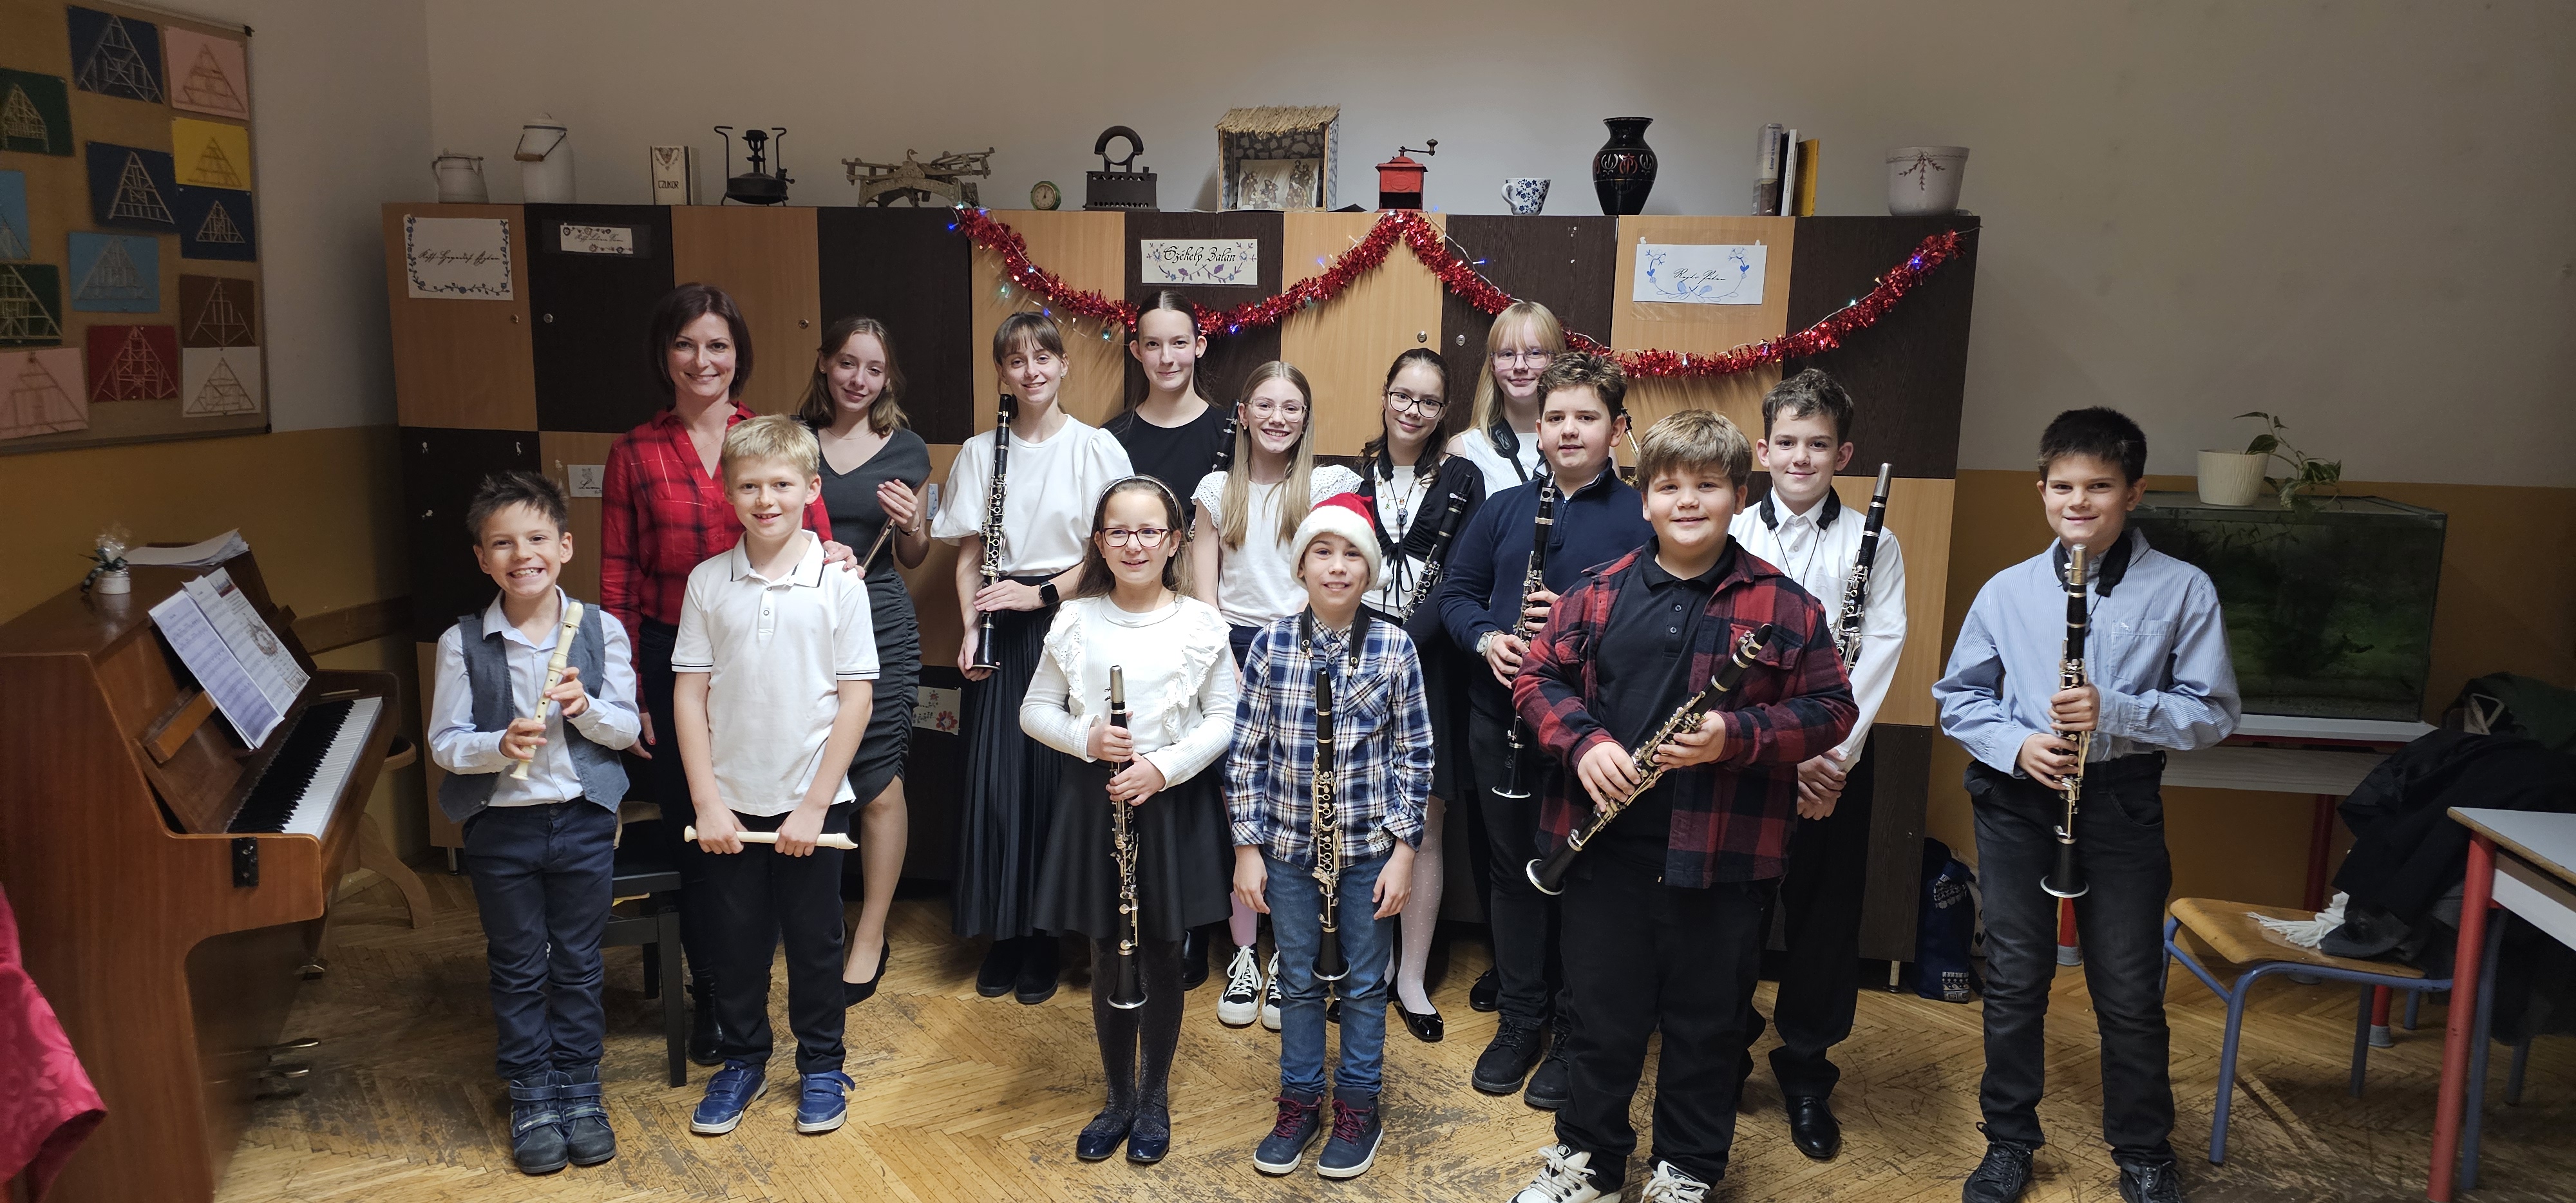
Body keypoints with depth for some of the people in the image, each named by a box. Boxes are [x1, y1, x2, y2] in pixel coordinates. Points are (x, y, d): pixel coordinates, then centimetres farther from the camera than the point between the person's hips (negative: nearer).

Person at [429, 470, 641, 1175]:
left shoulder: (602, 632, -6)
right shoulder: (463, 644, -8)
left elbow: (628, 728, -1)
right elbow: (444, 742, -6)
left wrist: (588, 708, -21)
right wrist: (501, 745, -25)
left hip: (583, 819, 1)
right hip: (502, 825, 0)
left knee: (578, 964, 13)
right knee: (518, 970, 12)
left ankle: (579, 1092, 28)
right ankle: (531, 1100, 28)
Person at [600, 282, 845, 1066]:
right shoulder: (635, 454, 2)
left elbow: (816, 541, 4)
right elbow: (617, 584, 3)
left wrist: (831, 555, -21)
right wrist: (626, 693, -1)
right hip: (673, 663, 0)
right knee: (694, 838, 9)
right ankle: (710, 997, 29)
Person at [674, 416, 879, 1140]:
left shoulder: (839, 583, -8)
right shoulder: (708, 583, -2)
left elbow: (856, 699, -7)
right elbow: (689, 694, 0)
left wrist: (815, 806, -10)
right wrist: (706, 802, -6)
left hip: (812, 802, -2)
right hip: (730, 805, 2)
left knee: (814, 941, 10)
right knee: (735, 940, 13)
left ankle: (821, 1067, 29)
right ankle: (743, 1062, 33)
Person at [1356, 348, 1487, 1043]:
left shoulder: (1462, 481, 3)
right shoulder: (1354, 479, 8)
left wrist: (1405, 640, -15)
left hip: (1427, 666, -1)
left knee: (1422, 825, 1)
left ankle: (1412, 977, 13)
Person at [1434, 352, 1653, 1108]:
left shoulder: (1639, 518, -5)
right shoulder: (1505, 508, 9)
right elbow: (1456, 590, 11)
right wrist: (1486, 638, -7)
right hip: (1501, 716, 4)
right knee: (1512, 868, 13)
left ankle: (1574, 1035, 22)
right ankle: (1520, 1021, 29)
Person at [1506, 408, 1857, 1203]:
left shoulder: (1784, 605, -2)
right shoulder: (1599, 592, 3)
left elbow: (1830, 711, -2)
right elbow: (1539, 676, 7)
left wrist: (1736, 736, -18)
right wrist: (1583, 741, -11)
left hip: (1723, 858, -1)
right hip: (1606, 845, 2)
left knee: (1707, 1020, 13)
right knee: (1604, 1012, 14)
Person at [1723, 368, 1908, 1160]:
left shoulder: (1874, 541, 3)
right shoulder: (1730, 537, 1)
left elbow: (1880, 651, -3)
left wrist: (1836, 753, -14)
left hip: (1837, 762, 1)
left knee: (1826, 918, 7)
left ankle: (1806, 1078, 24)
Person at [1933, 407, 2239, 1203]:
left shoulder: (2182, 590, -3)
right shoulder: (2007, 590, 3)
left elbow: (2212, 713, -5)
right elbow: (1957, 696, 8)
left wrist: (2114, 711, -21)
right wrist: (2015, 744, -11)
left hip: (2121, 805, -2)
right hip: (2016, 801, 2)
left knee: (2129, 991, 7)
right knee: (2013, 980, 11)